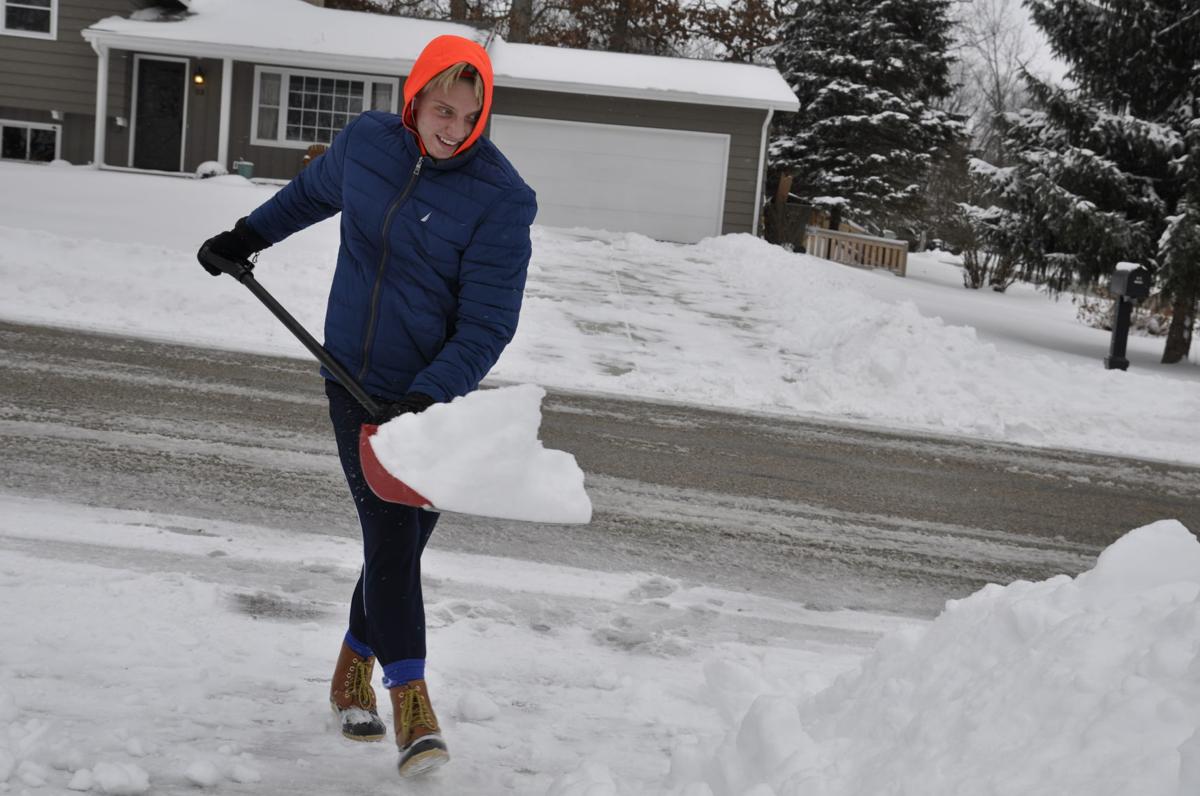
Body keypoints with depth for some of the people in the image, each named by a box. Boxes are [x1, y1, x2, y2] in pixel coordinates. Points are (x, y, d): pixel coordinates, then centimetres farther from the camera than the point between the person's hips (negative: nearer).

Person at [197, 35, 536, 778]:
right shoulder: (367, 140, -2)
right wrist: (251, 234, 28)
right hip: (355, 377, 2)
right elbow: (316, 189, 23)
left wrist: (426, 395, -28)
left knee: (399, 540, 4)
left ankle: (354, 669, 29)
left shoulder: (501, 199, -15)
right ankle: (413, 706, -8)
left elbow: (487, 326, -17)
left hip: (433, 395, -2)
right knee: (390, 536, -7)